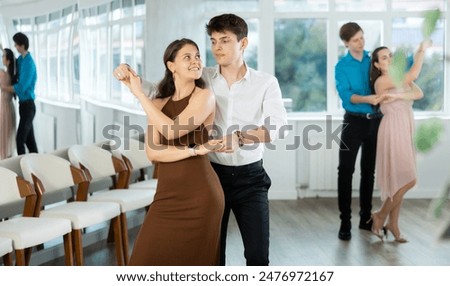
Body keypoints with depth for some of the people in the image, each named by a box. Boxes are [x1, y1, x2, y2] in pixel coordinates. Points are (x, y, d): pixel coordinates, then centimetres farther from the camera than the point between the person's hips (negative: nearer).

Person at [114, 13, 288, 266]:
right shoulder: (202, 79, 0)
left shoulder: (266, 82, -4)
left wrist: (241, 137, -32)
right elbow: (158, 91, 4)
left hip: (250, 177, -1)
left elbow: (279, 125, -17)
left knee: (258, 254, -1)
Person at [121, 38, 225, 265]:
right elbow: (152, 152, -3)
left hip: (198, 194, -4)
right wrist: (196, 149, -16)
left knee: (192, 261, 4)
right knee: (150, 258, 3)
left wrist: (139, 94, -9)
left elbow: (173, 131, -17)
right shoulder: (158, 104, 11)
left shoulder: (204, 96, -3)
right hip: (167, 193, 4)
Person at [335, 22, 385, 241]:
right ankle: (345, 222, -1)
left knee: (369, 171, 11)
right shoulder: (342, 66, -3)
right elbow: (346, 95, -16)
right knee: (346, 171, -5)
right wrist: (366, 99, -31)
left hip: (375, 121, 3)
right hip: (354, 121, -3)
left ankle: (366, 218, 20)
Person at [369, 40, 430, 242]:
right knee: (408, 180, -10)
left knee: (400, 181, 8)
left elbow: (419, 94, -4)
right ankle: (380, 216, 5)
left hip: (406, 131, 8)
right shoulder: (381, 81, -11)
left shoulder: (401, 78, 13)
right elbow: (413, 75, -21)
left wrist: (399, 96, -21)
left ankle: (393, 224, 15)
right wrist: (422, 50, -10)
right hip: (393, 130, -8)